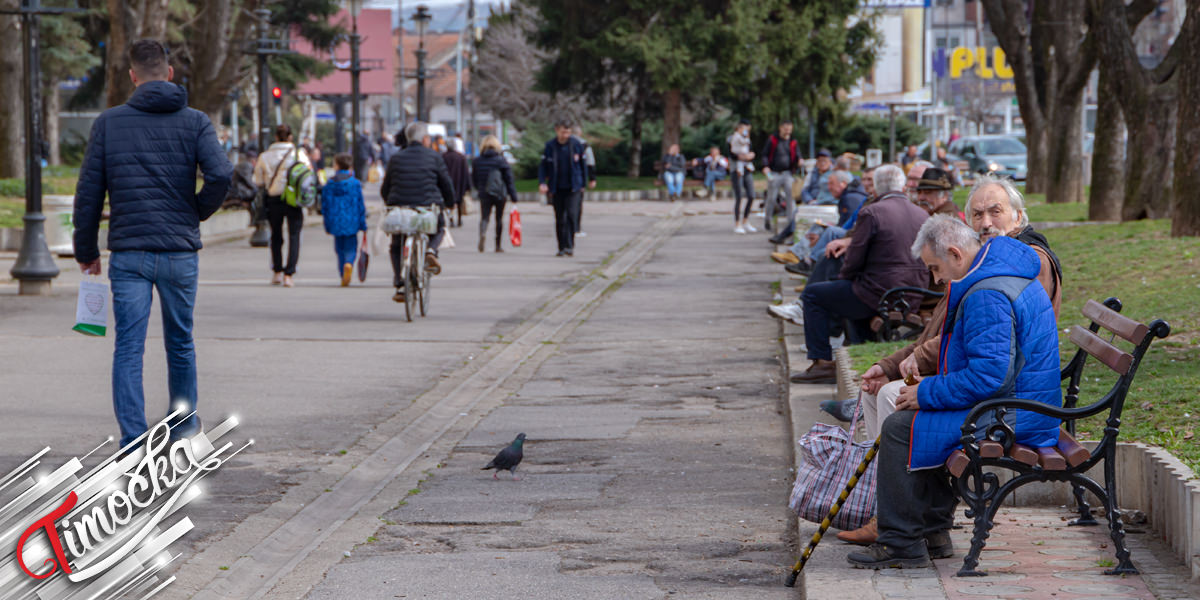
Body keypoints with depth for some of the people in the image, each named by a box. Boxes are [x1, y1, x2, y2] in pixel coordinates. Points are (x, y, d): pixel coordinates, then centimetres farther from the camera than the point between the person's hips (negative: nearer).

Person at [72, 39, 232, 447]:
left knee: (128, 349, 0)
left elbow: (89, 191, 1)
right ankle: (183, 420, 35)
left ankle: (132, 440, -8)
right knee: (180, 342, 18)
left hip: (128, 254, -1)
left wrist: (86, 251, 9)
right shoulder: (194, 122, 0)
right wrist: (199, 212, 4)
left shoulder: (108, 122, 2)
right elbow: (221, 173, -15)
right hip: (180, 252, 1)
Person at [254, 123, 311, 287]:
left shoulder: (264, 157, -1)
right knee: (294, 237, 3)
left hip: (274, 200, 2)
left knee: (276, 236, 18)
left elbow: (259, 182, 3)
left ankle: (277, 272, 18)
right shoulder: (299, 155, -5)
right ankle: (288, 274, -6)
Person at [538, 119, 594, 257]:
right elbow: (543, 166, 3)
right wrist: (542, 182, -11)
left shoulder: (576, 145, -1)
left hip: (573, 188, -1)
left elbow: (583, 164, 10)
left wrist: (583, 184, 13)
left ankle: (570, 246, -13)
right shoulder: (550, 146, -1)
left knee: (571, 214, -17)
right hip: (557, 189, 1)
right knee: (560, 219, 5)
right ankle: (562, 247, 15)